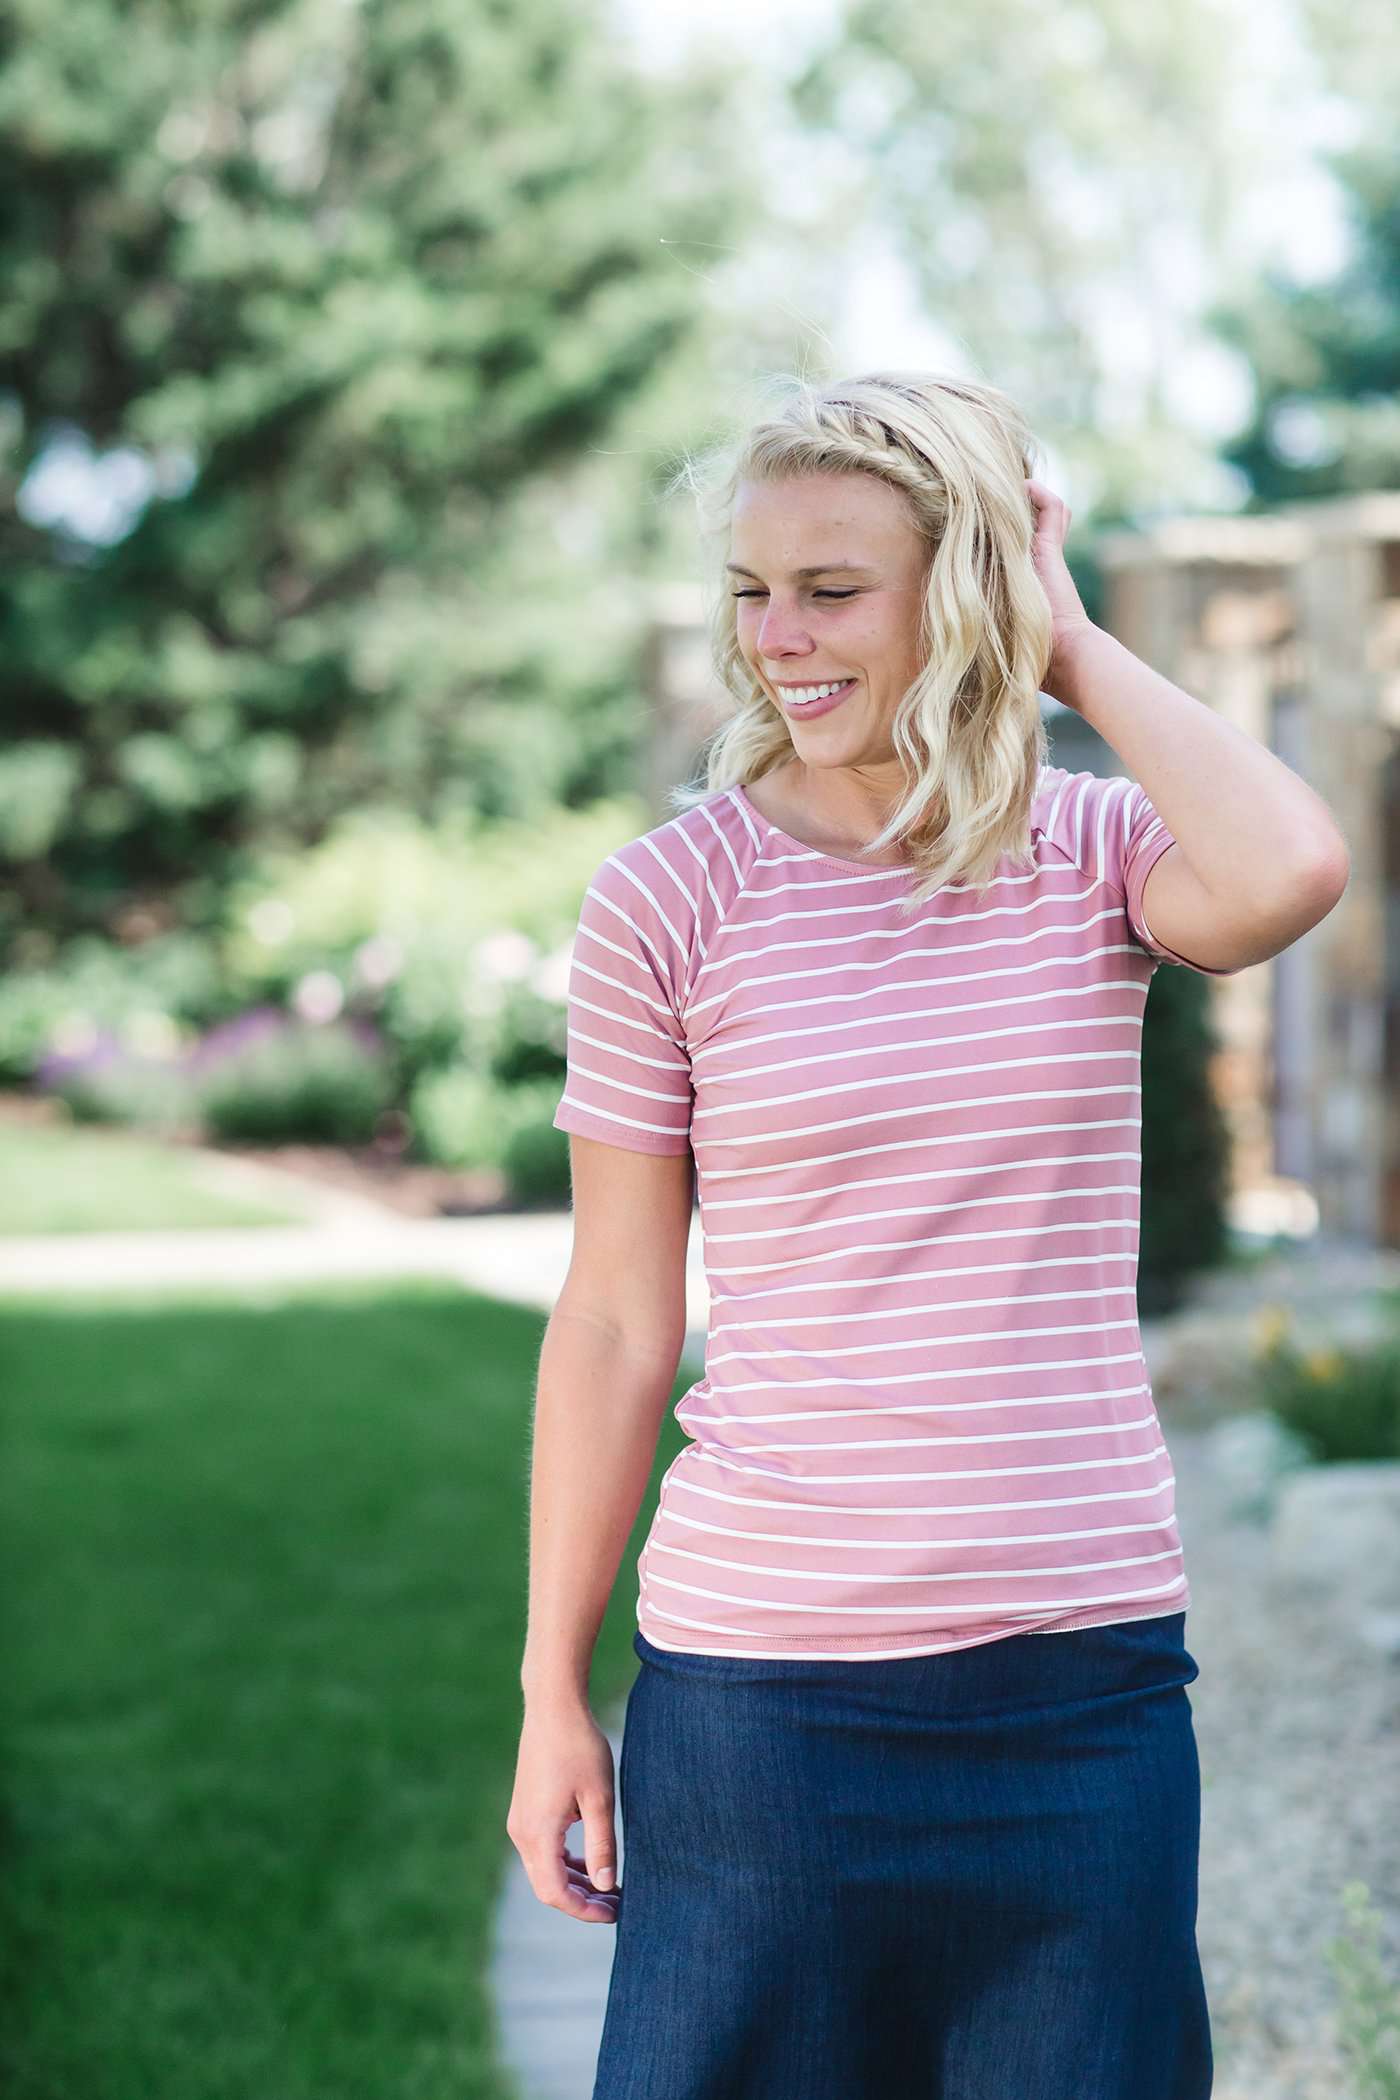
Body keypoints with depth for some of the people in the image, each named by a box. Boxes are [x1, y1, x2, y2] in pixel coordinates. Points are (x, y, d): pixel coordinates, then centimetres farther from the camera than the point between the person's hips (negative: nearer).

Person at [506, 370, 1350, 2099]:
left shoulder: (1094, 851, 1)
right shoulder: (668, 900, -3)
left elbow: (1285, 880, -24)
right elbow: (612, 1326, 1)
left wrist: (1069, 644, -10)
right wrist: (552, 1692, 2)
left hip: (1085, 1670, 2)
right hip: (762, 1678, -1)